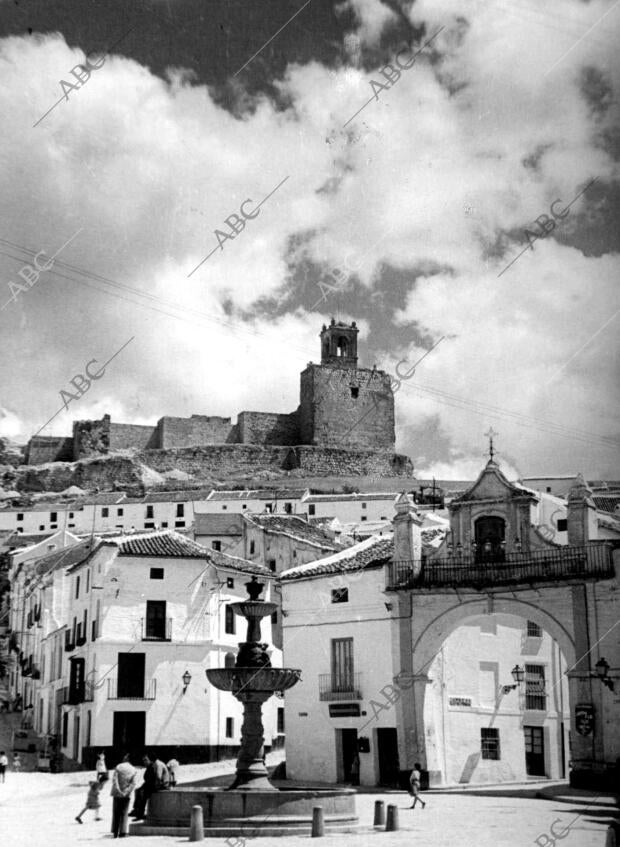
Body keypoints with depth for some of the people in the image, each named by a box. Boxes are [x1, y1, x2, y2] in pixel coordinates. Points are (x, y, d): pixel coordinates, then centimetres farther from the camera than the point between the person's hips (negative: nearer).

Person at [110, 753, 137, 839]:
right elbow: (133, 783, -6)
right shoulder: (134, 770, 3)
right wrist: (127, 792, -11)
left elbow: (114, 779, -11)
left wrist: (118, 790, -15)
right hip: (126, 795, 1)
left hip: (117, 793, -1)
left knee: (116, 813, 8)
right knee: (124, 813, 7)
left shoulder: (118, 767, -1)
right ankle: (123, 832, -1)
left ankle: (115, 832, 6)